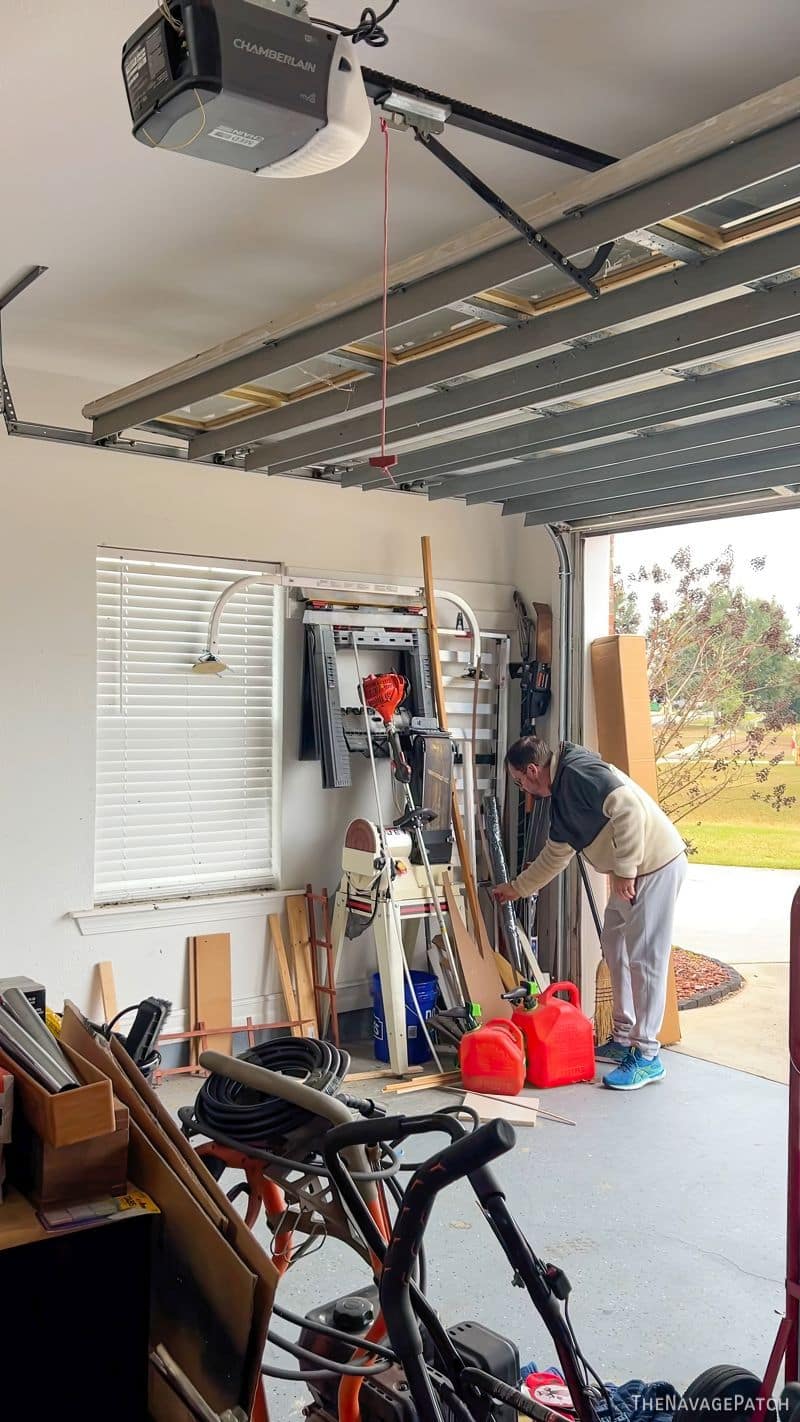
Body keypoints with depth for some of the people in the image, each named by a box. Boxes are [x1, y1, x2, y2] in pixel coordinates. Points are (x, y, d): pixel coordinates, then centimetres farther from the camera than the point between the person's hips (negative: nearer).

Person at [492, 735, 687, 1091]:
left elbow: (629, 808, -28)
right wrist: (516, 888, 33)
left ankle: (647, 1057, 2)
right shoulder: (560, 796, 15)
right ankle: (624, 1039, 27)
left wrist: (624, 869, -23)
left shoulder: (578, 771, -16)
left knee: (644, 958, -6)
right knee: (615, 949, 17)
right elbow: (554, 856, 26)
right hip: (630, 873, 10)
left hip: (655, 865, -10)